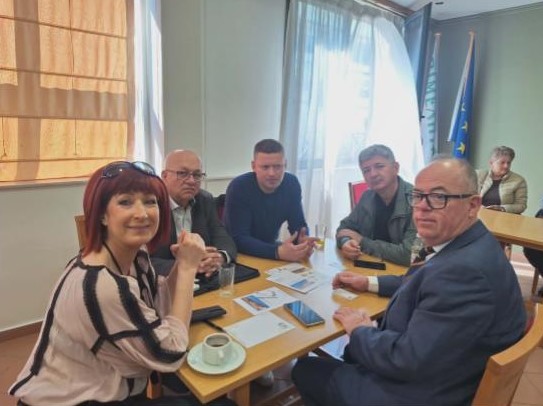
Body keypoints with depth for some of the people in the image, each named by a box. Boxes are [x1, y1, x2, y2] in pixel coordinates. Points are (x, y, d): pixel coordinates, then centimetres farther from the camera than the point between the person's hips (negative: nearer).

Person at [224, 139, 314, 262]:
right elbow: (239, 239, -26)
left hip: (269, 247, 4)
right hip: (239, 254, -4)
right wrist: (278, 252, -39)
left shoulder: (292, 184, -9)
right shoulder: (238, 188, -22)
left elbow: (298, 224, -4)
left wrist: (303, 242, -27)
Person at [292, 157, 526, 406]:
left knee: (305, 370, 7)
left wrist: (360, 330, -14)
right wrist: (370, 283, 9)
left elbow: (406, 360, -33)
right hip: (431, 372, 9)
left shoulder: (465, 269, -35)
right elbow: (427, 284, 15)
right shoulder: (469, 245, -3)